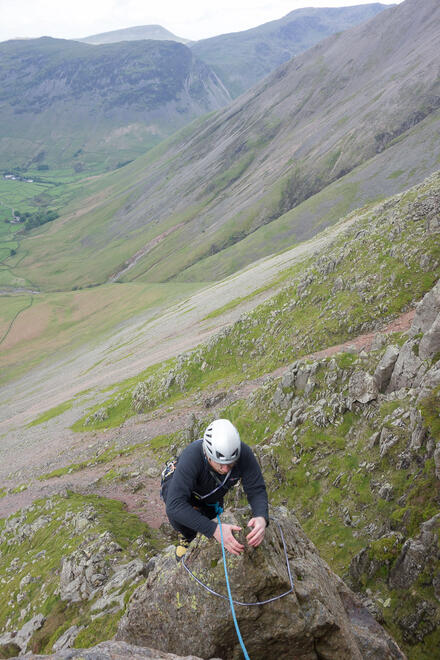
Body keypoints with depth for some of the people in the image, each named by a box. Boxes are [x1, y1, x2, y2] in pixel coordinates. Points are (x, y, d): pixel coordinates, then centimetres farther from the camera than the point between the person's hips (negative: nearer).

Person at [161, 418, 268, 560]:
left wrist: (262, 518, -51)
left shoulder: (244, 453, -36)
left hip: (211, 495, 4)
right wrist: (214, 529, -58)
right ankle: (187, 538, 0)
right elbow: (174, 506, -51)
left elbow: (257, 490, -28)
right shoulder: (191, 456, -46)